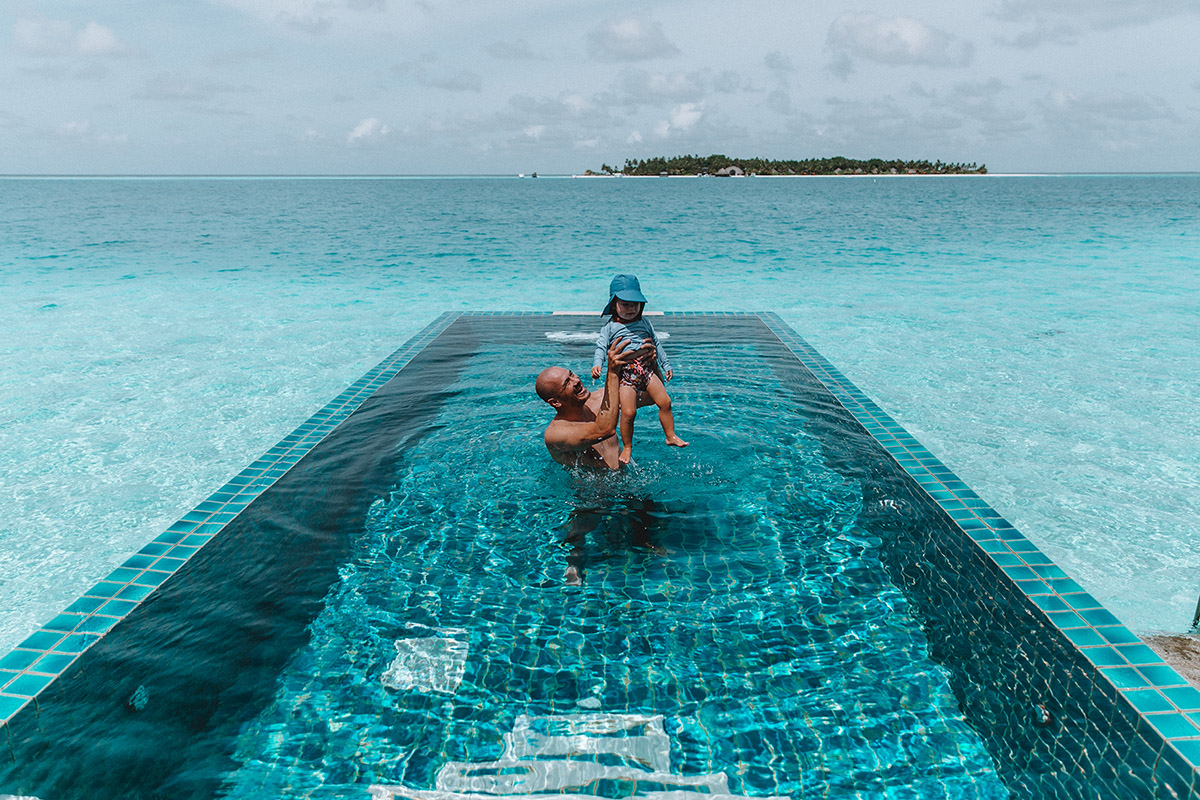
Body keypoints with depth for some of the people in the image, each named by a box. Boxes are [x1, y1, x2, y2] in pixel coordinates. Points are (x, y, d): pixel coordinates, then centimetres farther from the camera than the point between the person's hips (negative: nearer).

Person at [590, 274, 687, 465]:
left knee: (665, 401, -5)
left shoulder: (645, 323, 17)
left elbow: (657, 344, 23)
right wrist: (597, 363, -23)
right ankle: (627, 447, 4)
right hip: (625, 372, -4)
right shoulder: (610, 327, 6)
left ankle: (671, 436, 13)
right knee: (628, 412, -13)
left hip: (648, 368, 4)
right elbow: (600, 346, -4)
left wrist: (666, 365, 20)